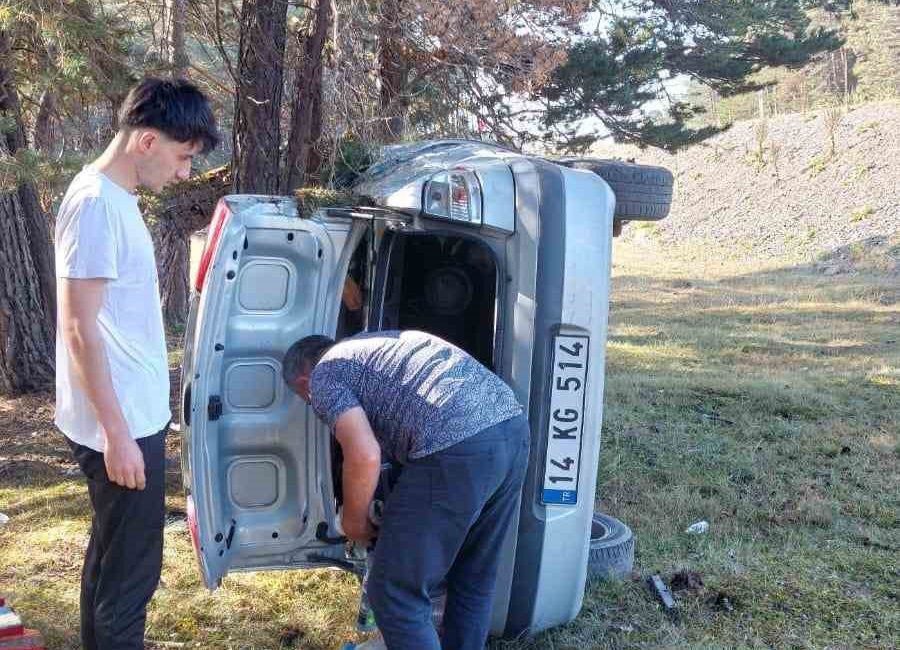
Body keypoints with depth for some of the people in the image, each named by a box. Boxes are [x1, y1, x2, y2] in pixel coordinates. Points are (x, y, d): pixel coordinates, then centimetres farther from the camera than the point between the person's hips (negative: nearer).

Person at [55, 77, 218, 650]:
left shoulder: (115, 198, 11)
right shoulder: (96, 204, -18)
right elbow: (80, 329, -22)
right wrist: (116, 432, -21)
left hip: (135, 415, 10)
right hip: (122, 426, -10)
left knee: (112, 557, 21)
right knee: (131, 569, 1)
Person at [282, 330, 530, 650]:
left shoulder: (324, 376, 9)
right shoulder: (375, 343, 33)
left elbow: (365, 456, -7)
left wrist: (353, 520, 11)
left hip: (457, 450, -9)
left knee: (396, 594, 6)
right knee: (474, 579, 24)